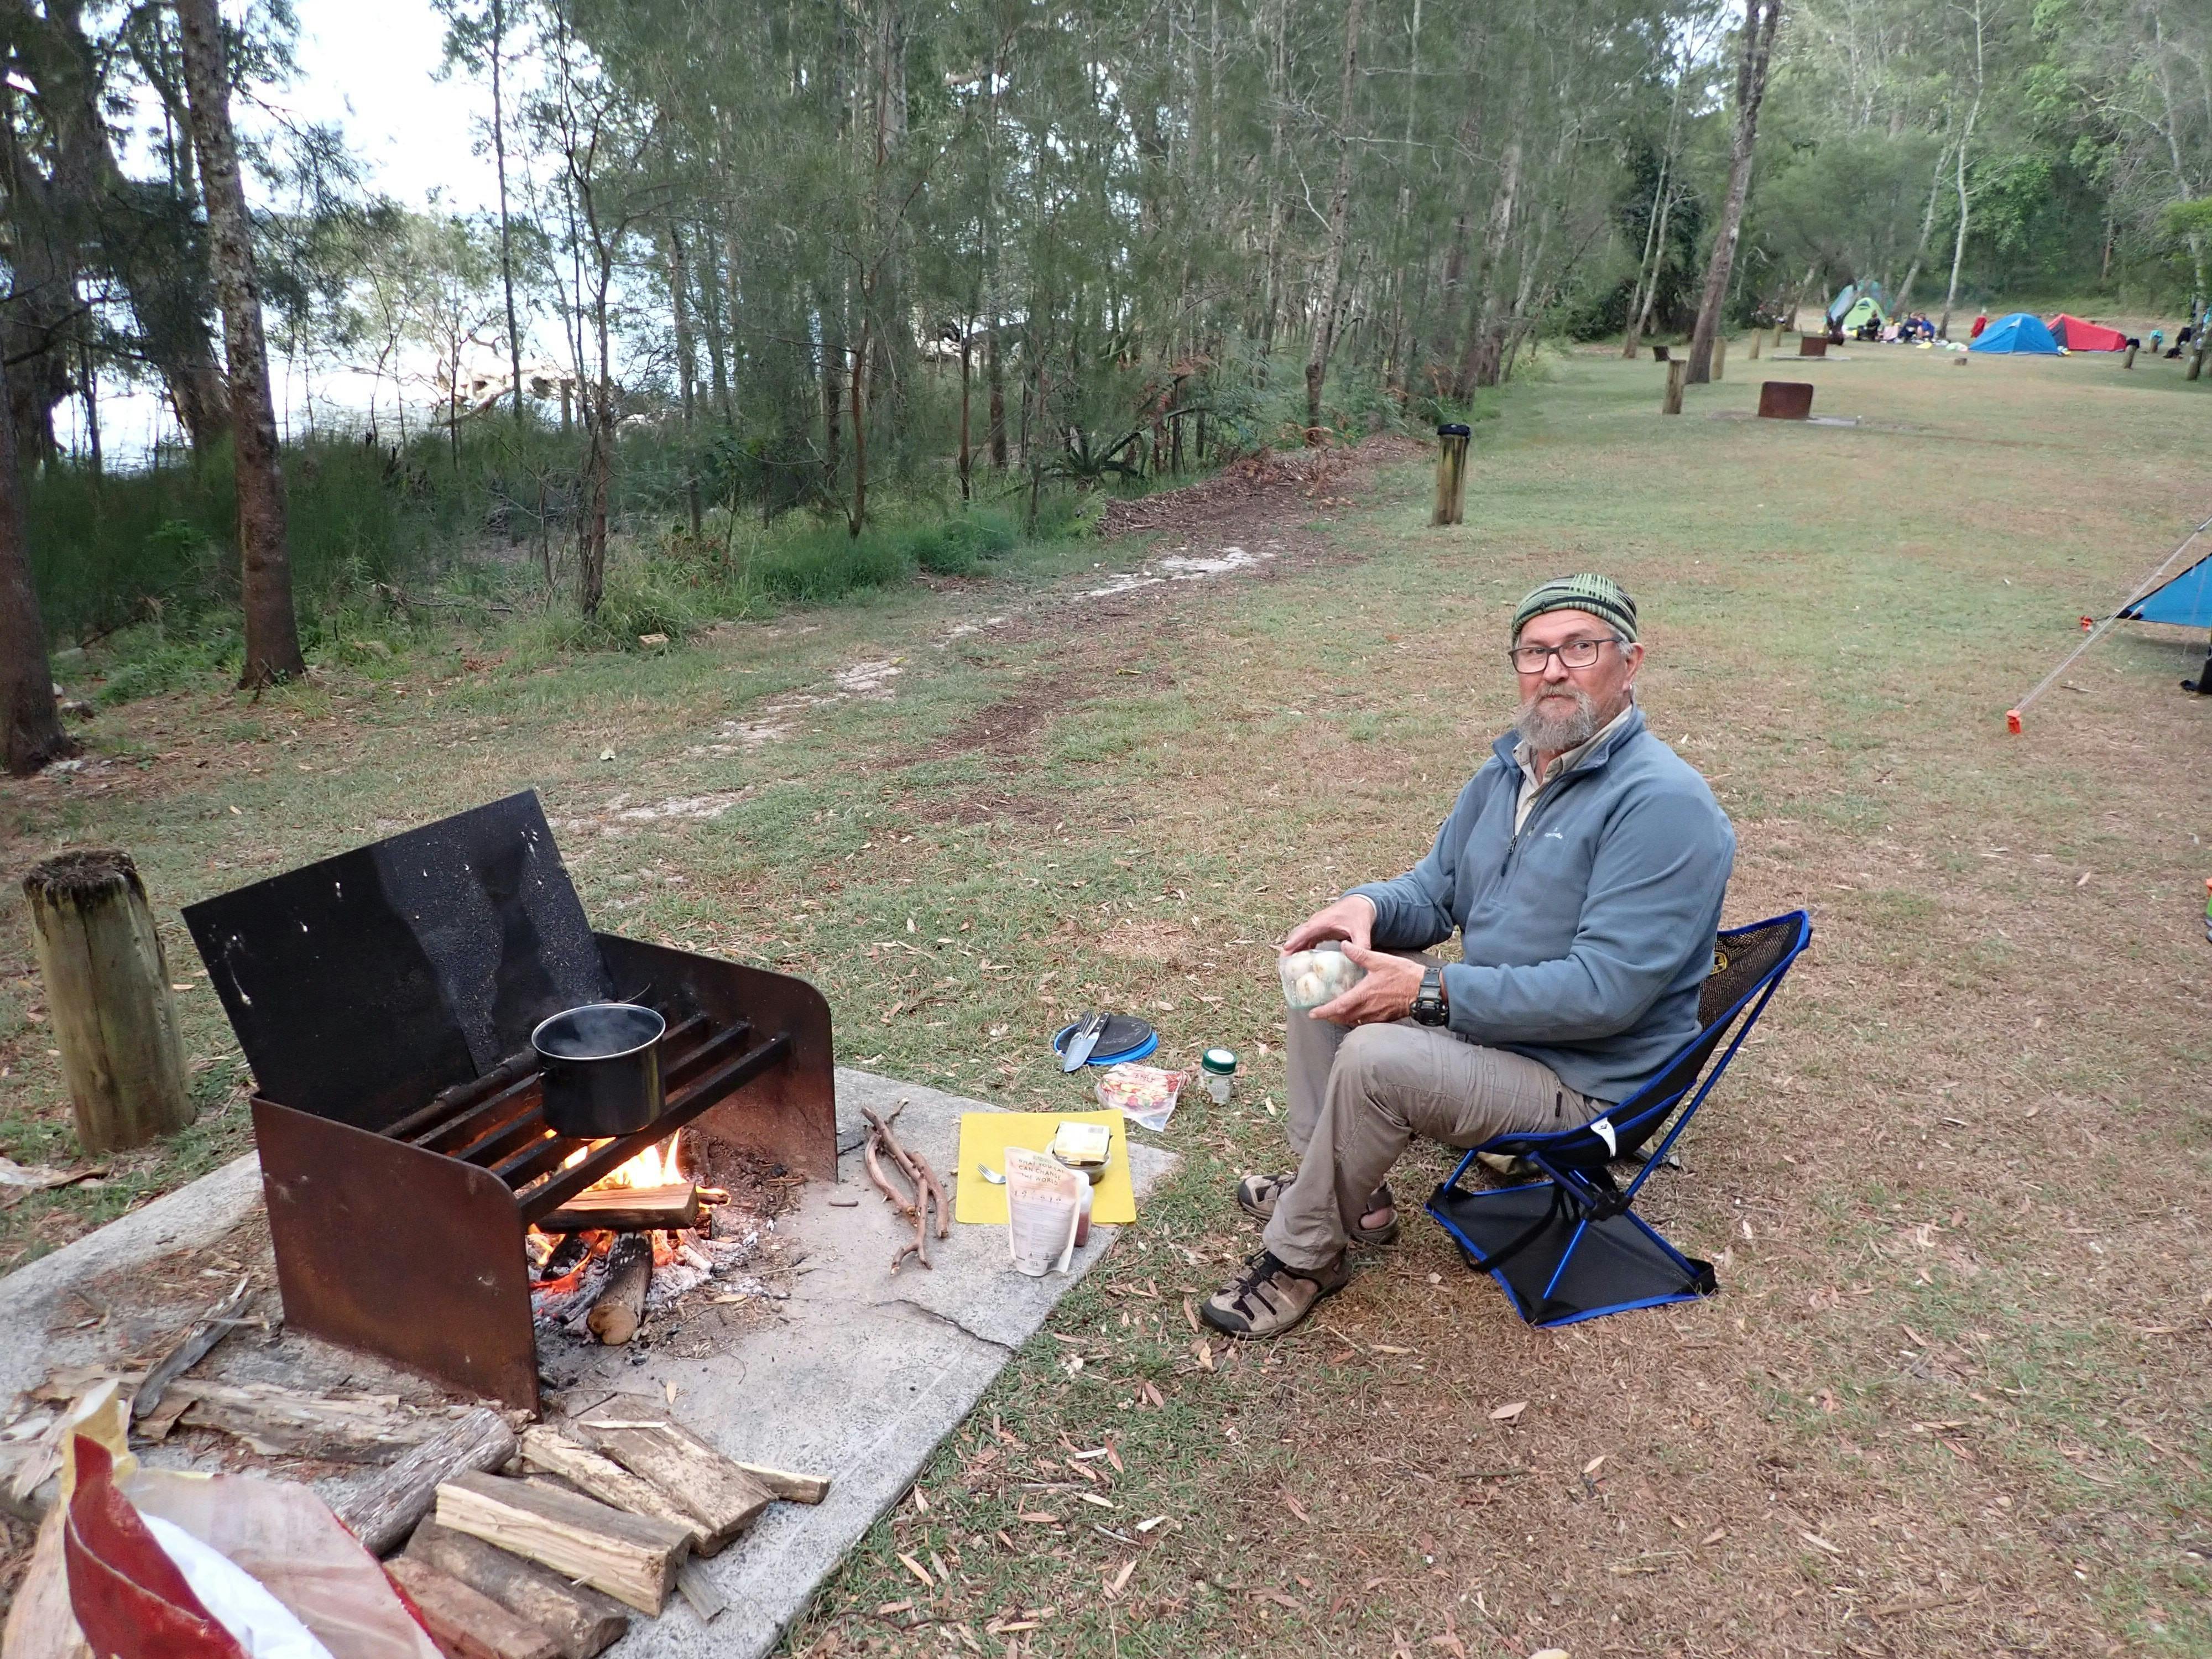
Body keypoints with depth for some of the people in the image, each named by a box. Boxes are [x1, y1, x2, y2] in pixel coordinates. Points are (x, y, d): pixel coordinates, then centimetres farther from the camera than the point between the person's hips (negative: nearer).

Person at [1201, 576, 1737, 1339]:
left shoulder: (1664, 803, -23)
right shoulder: (1507, 770, 5)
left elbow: (1605, 991, -28)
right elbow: (1436, 889, 13)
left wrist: (1432, 991, -28)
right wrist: (1369, 906, -12)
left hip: (1580, 1077, -9)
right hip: (1480, 1017, 9)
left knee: (1375, 1059, -30)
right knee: (1323, 967, 6)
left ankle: (1302, 1259, -6)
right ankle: (1342, 1189, 12)